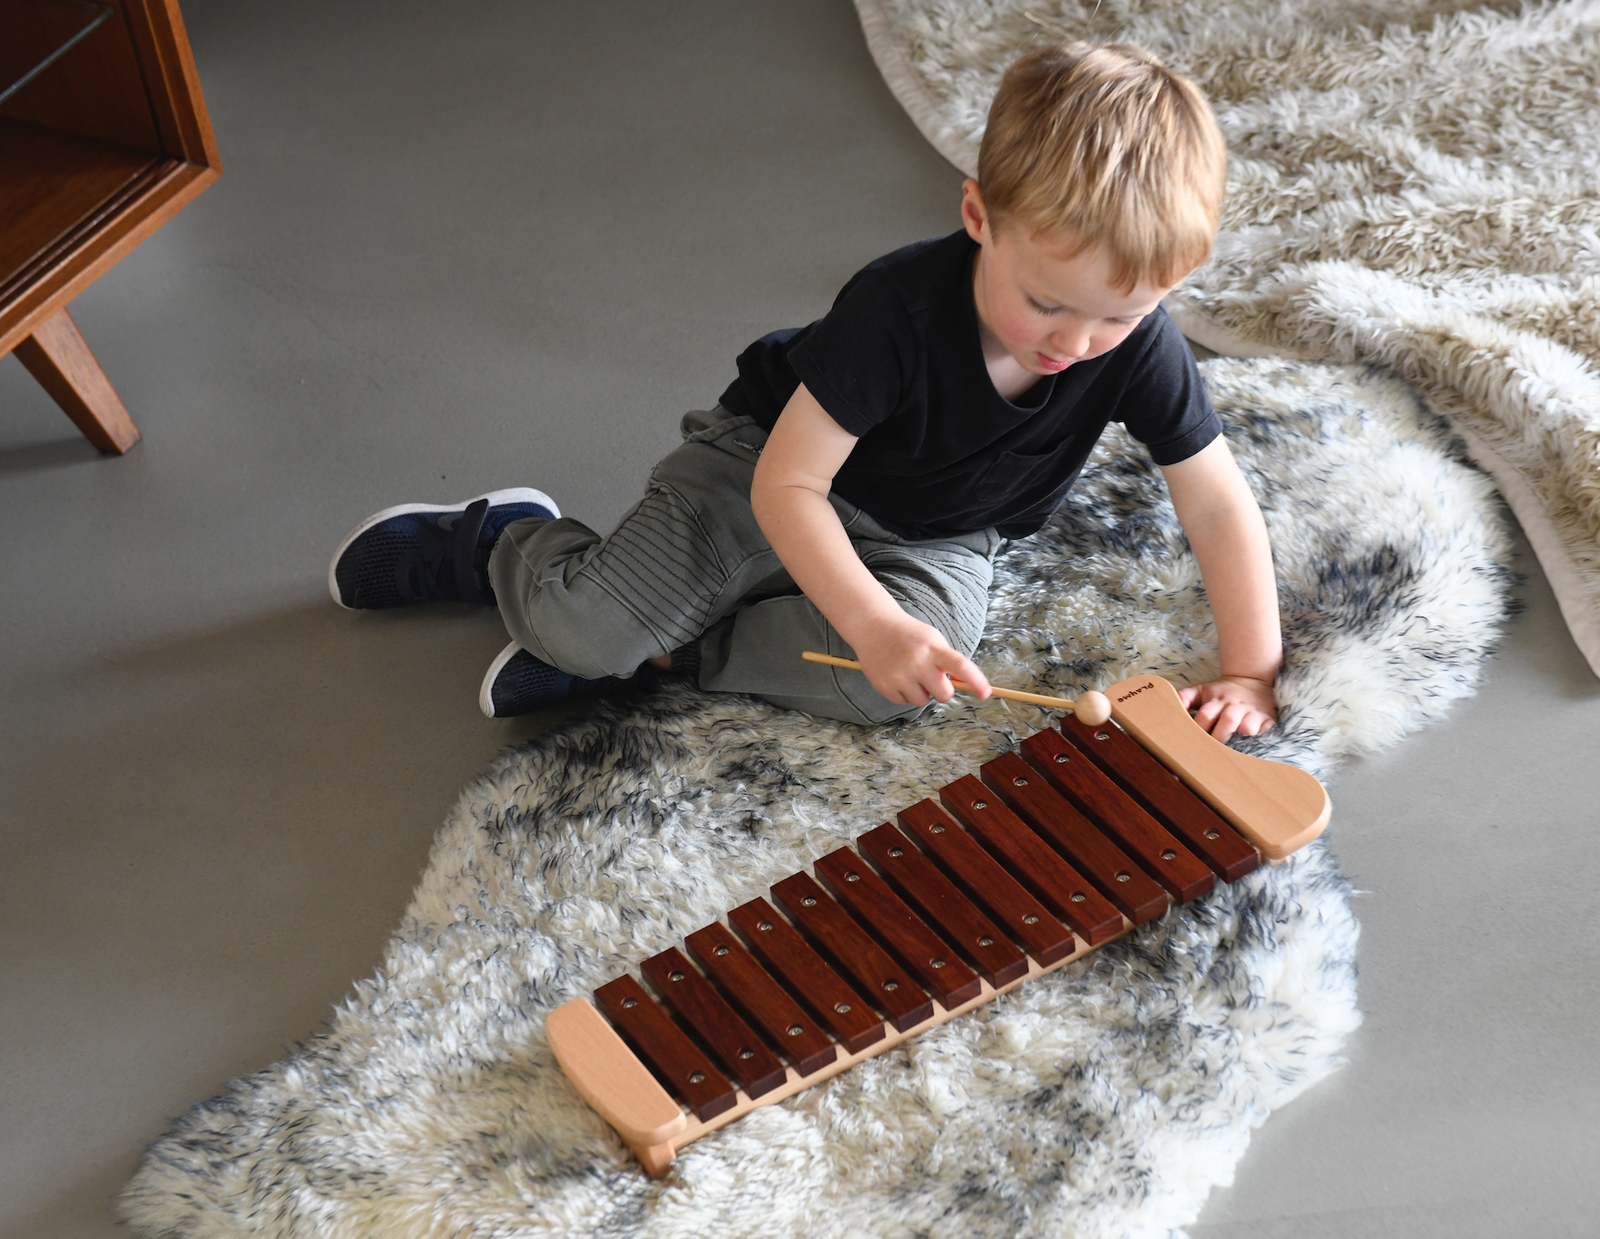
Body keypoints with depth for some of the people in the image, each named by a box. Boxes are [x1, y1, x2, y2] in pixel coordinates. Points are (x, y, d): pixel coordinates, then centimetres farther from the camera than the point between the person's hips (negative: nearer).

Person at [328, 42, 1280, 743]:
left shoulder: (1140, 347, -22)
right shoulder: (898, 306, -31)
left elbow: (1222, 506, -13)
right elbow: (787, 483, -29)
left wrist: (1248, 674, -18)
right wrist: (873, 623, -39)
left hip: (932, 541, 3)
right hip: (770, 470, -3)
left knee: (904, 678, -31)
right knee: (583, 622, -19)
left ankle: (658, 650, -13)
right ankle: (502, 543, 18)